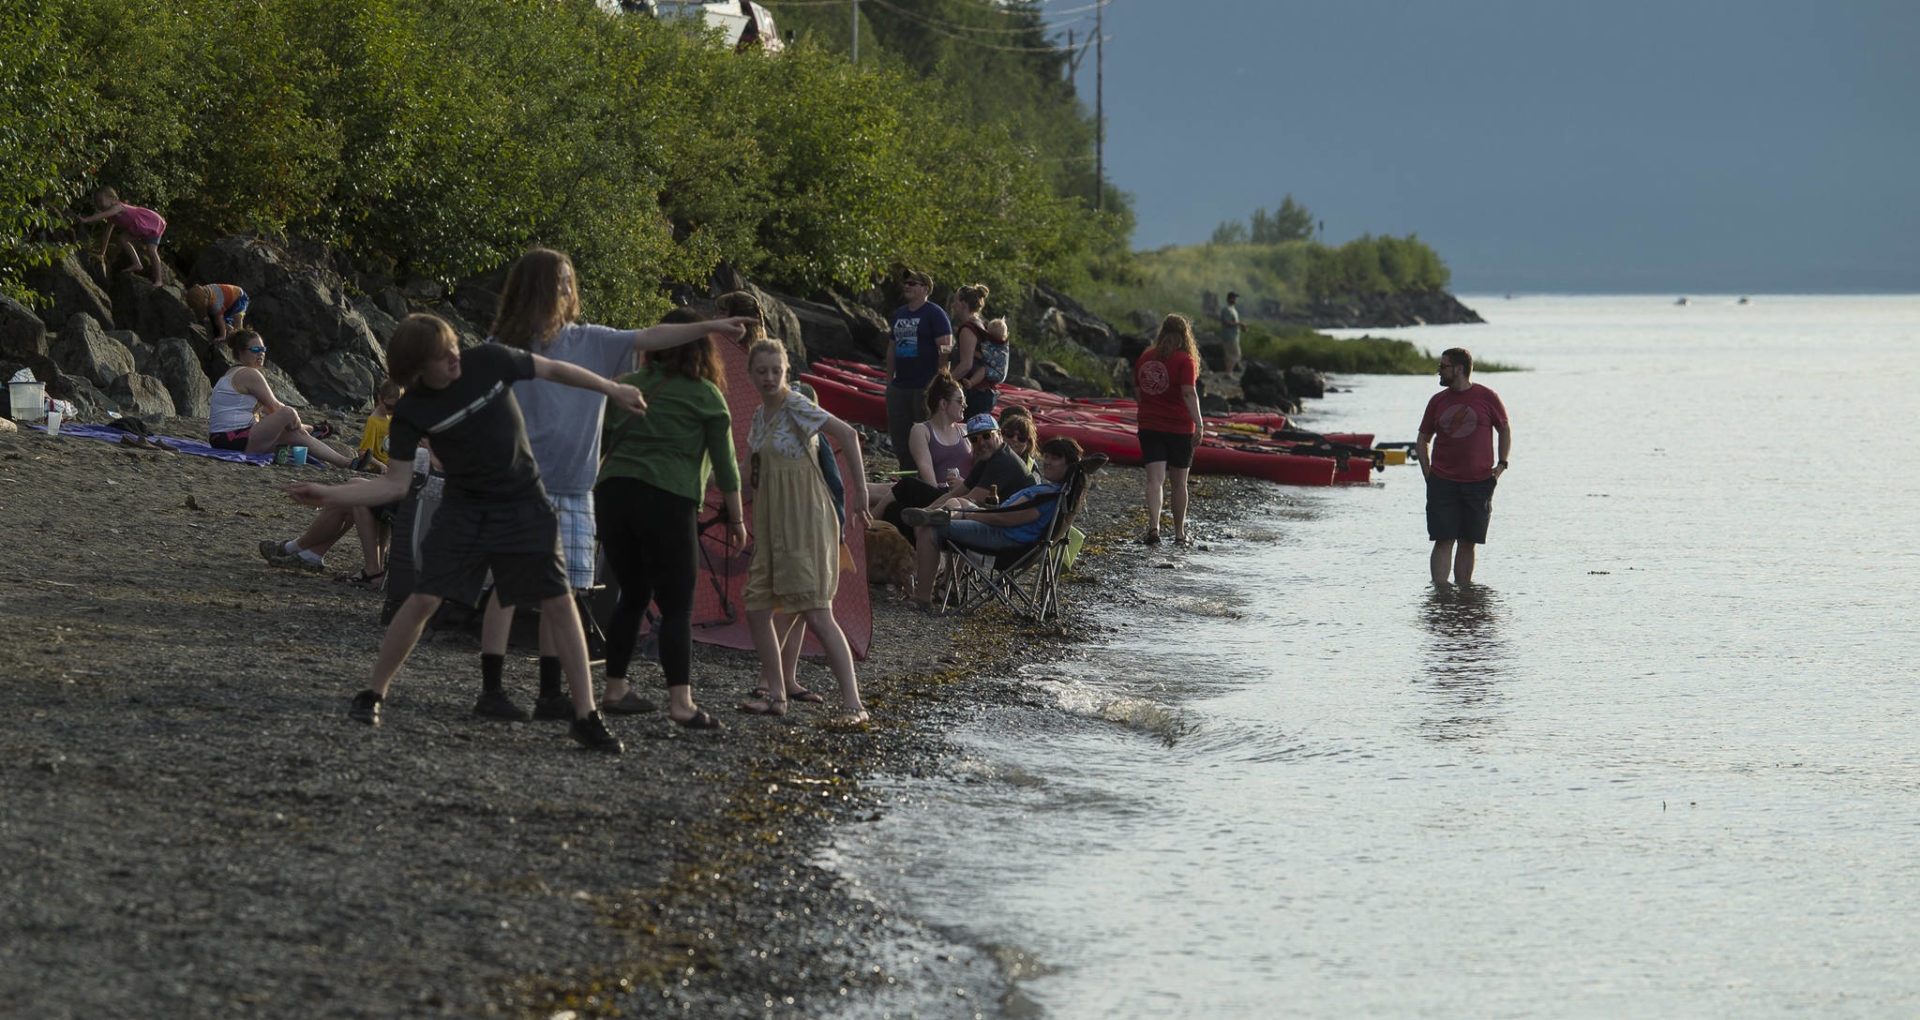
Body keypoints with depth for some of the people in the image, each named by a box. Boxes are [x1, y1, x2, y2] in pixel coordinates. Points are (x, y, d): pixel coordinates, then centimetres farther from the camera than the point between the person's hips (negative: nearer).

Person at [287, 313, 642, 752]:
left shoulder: (489, 361, -12)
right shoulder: (412, 412, -12)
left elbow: (553, 369, 4)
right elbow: (395, 485, -8)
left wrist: (611, 388, 12)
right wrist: (329, 495, -21)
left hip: (524, 506, 1)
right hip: (464, 510, -1)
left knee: (559, 602, -4)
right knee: (423, 599, -12)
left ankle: (586, 717, 1)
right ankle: (372, 695, 4)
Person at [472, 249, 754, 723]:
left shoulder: (589, 342, 11)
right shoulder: (503, 347, -2)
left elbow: (648, 338, 8)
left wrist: (709, 327, 0)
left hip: (572, 489, 5)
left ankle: (551, 693, 10)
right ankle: (491, 690, -6)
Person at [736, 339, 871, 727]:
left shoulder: (795, 405, -12)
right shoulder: (761, 413, 13)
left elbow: (847, 434, -22)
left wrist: (860, 491, -22)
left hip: (803, 518, -9)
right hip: (771, 522, 9)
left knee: (816, 613, -16)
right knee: (756, 607, 8)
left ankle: (853, 704, -20)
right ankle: (776, 695, 17)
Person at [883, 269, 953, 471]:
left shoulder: (934, 314, -6)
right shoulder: (899, 314, 16)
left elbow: (946, 348, -11)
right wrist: (889, 381, 18)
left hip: (925, 387, -7)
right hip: (899, 386, 7)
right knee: (899, 436, 8)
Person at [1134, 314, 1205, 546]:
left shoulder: (1145, 357, 7)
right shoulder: (1185, 360, -8)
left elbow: (1137, 391, 15)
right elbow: (1189, 393, -18)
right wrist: (1198, 423, -18)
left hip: (1149, 428, 3)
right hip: (1179, 428, -3)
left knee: (1154, 480, -5)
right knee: (1179, 483, 10)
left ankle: (1153, 526, -25)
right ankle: (1179, 533, 21)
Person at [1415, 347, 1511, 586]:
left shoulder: (1487, 398, 1)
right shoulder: (1437, 401, 7)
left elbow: (1505, 430, 14)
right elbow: (1422, 440, 15)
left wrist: (1501, 465, 3)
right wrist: (1427, 473, 2)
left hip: (1479, 482, -1)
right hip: (1442, 483, 1)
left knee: (1467, 542, 4)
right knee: (1444, 541, -7)